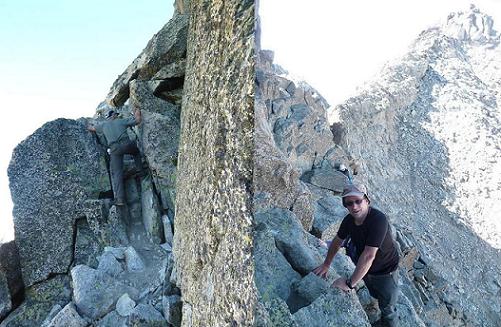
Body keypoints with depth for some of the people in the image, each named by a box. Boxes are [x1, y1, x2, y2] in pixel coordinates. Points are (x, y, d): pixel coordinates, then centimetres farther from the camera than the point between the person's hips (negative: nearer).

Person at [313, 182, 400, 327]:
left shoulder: (378, 220, -37)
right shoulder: (349, 220, -15)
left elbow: (368, 256, -39)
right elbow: (337, 242, 2)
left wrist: (350, 283, -34)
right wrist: (326, 265, 6)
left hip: (385, 271, -5)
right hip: (365, 269, 6)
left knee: (387, 309, 15)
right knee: (374, 297, 29)